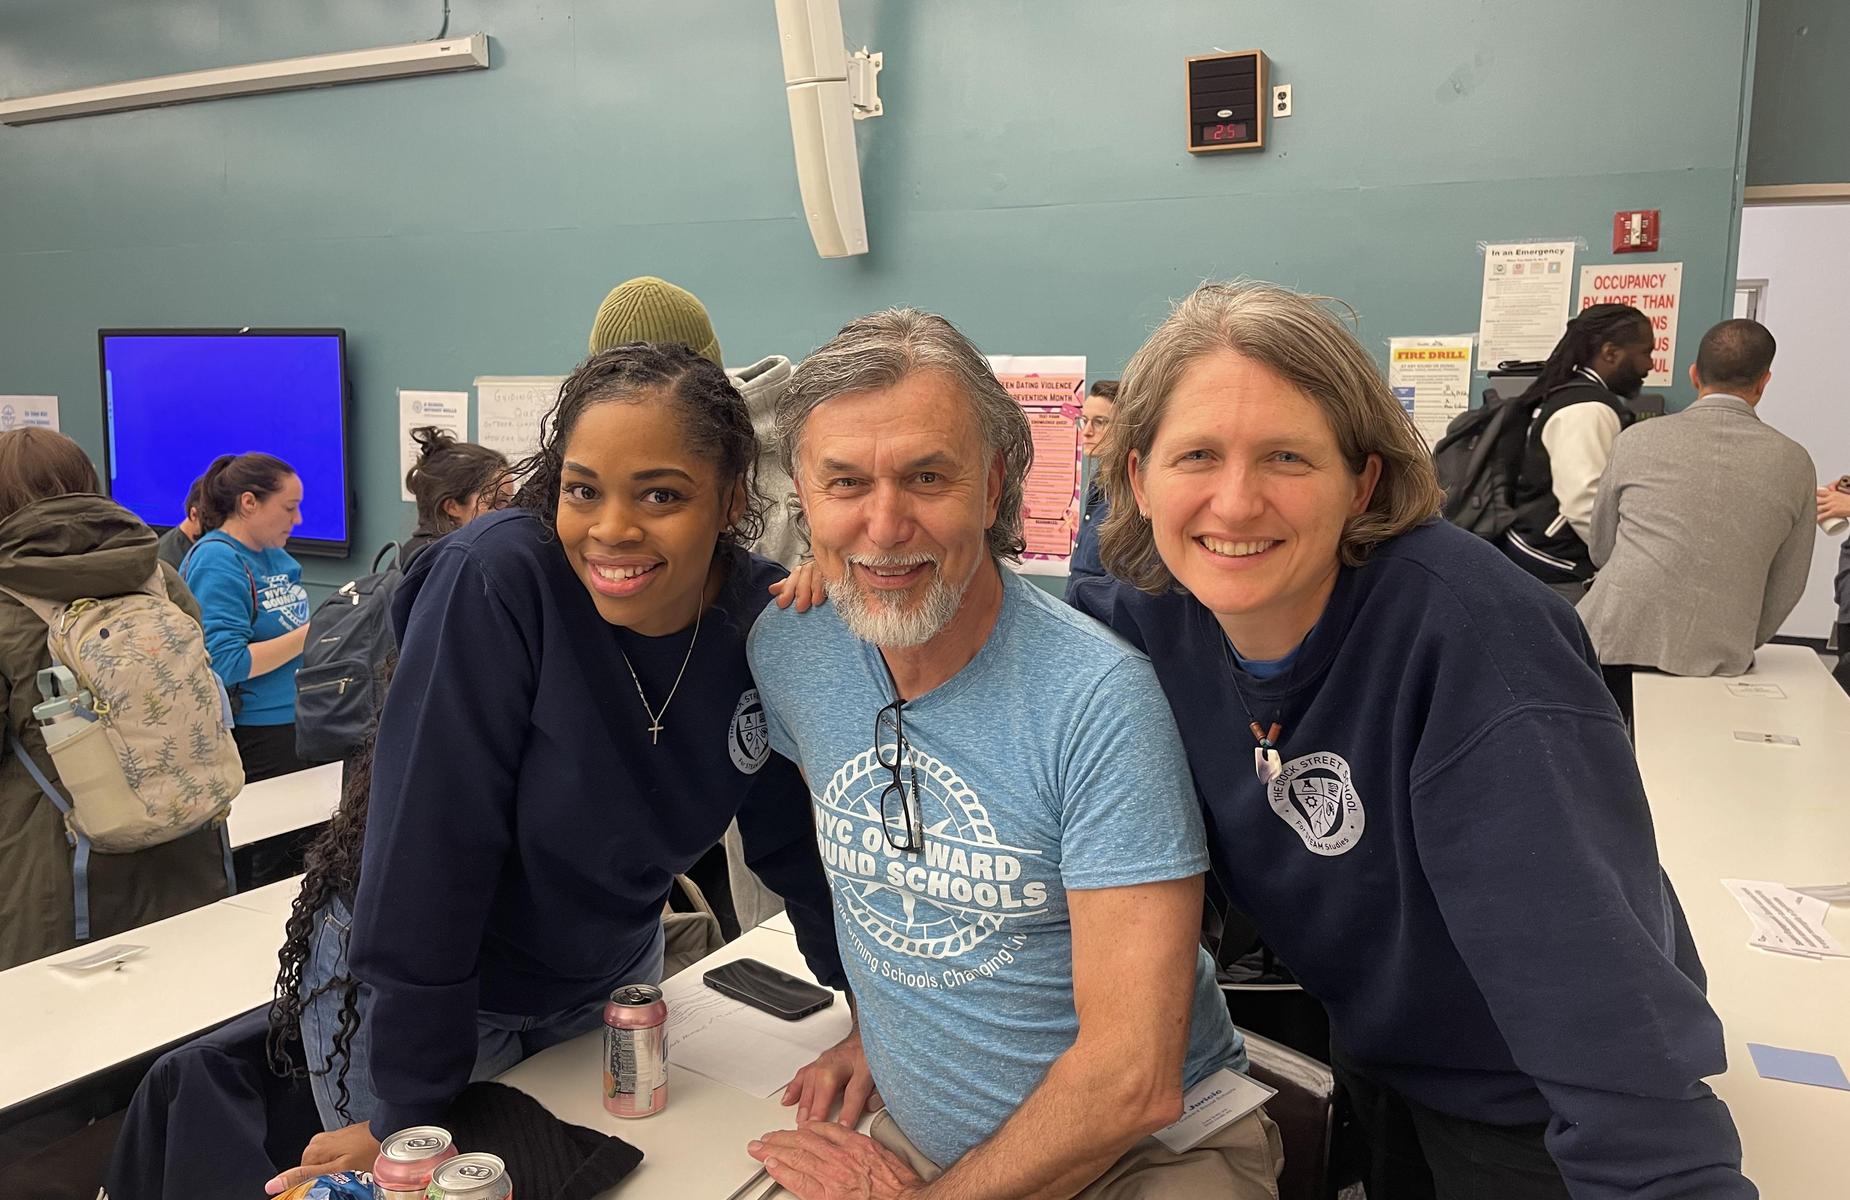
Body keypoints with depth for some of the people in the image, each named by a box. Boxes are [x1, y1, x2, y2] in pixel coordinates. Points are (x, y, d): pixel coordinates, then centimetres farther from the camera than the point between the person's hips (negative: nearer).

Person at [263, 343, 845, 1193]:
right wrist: (407, 1116, -21)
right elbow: (426, 850, -26)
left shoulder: (766, 617, -16)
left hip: (610, 978, 4)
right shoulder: (495, 579, -29)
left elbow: (798, 837, -5)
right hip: (411, 989, -4)